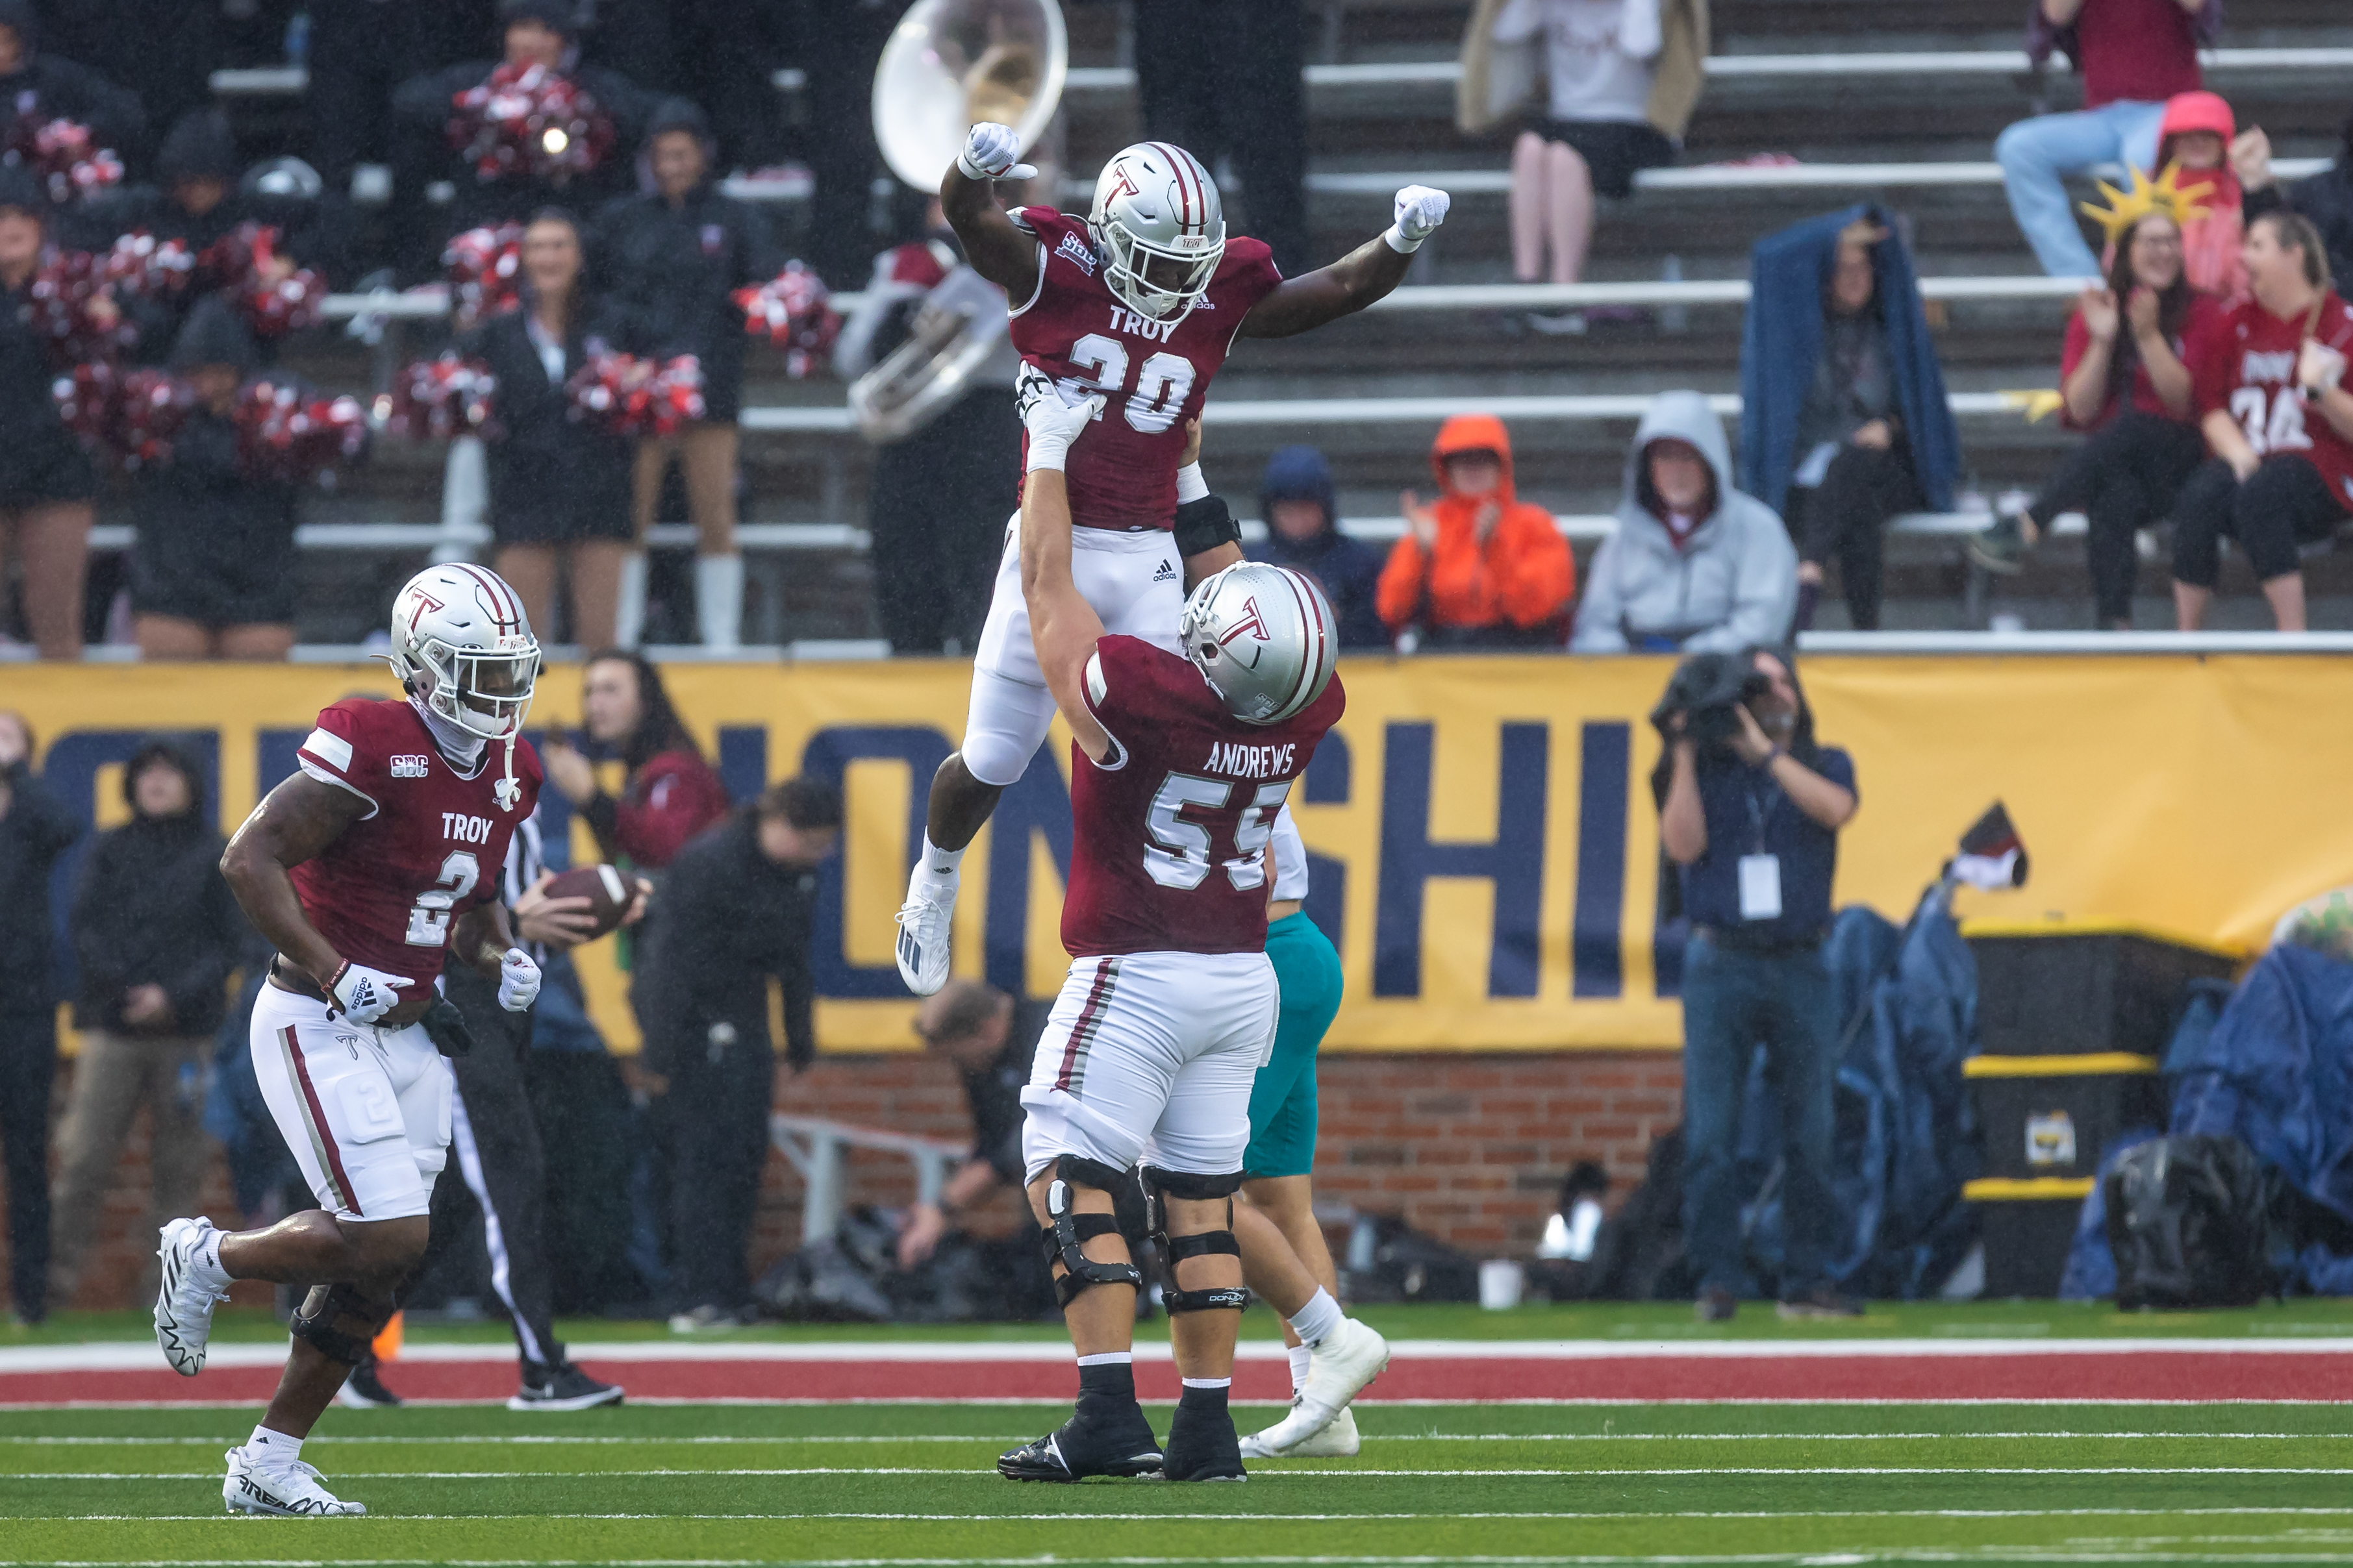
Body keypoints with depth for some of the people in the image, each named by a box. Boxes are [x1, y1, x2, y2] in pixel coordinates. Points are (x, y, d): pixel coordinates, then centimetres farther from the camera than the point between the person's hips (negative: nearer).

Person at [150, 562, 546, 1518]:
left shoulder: (506, 774, 7)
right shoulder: (376, 749, -18)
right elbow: (251, 860, -19)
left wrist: (500, 958, 2)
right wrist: (336, 976, -24)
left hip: (406, 1036, 8)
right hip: (318, 1030, -8)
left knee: (379, 1272, 5)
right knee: (387, 1241, -15)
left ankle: (269, 1464, 16)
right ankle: (209, 1260, 10)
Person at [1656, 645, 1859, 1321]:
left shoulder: (1824, 766, 12)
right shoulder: (1704, 772, 10)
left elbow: (1835, 808, -11)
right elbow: (1684, 844, -5)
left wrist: (1763, 749, -12)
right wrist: (1684, 754, -8)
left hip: (1801, 967, 1)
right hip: (1721, 966, -1)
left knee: (1810, 1134, 1)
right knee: (1710, 1132, -6)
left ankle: (1807, 1279, 6)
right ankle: (1717, 1281, -2)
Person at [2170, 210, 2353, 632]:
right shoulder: (2237, 324, 14)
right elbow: (2212, 407, 10)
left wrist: (2319, 390, -22)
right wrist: (2238, 453, -9)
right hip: (2247, 463, 4)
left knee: (2258, 492, -37)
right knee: (2199, 497, -30)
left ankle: (2292, 640, -33)